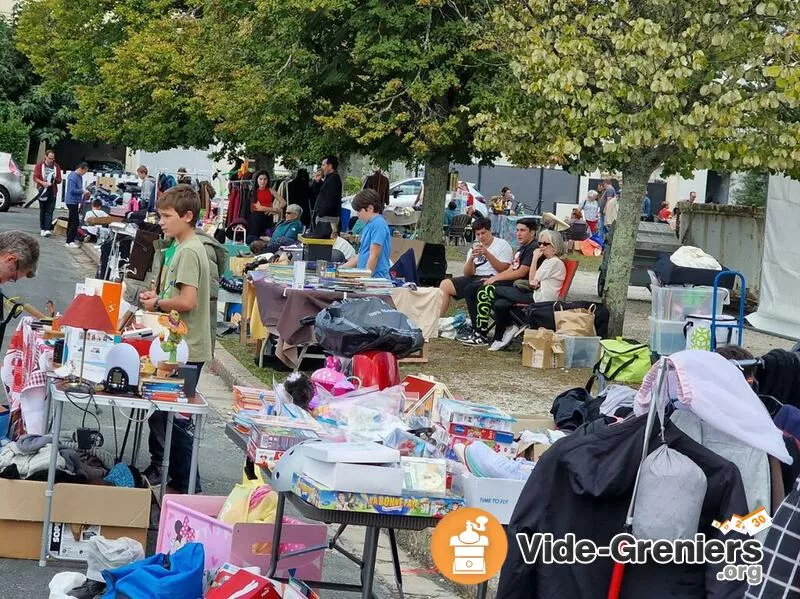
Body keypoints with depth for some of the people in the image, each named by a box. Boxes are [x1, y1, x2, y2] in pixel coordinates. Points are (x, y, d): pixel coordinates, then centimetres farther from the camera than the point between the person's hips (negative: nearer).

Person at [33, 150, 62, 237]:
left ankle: (48, 229, -15)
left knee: (49, 211, -8)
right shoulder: (39, 165, 3)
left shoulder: (56, 167, 8)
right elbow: (35, 178, -3)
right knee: (42, 211, 7)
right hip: (43, 191, 0)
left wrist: (55, 179, -14)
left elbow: (59, 180, 9)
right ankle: (42, 229, 13)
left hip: (52, 192, 0)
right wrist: (43, 183, -20)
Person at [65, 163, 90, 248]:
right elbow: (72, 190, -22)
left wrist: (84, 193, 8)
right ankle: (70, 241, -8)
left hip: (75, 202, 10)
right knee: (75, 222, -11)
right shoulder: (73, 177, -17)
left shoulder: (79, 177, 12)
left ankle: (69, 241, 19)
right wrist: (82, 191, -16)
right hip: (72, 201, -10)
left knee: (72, 222, 13)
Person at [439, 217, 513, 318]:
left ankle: (476, 324, -24)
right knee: (445, 284, -8)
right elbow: (467, 273, 8)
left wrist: (487, 254, -20)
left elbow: (503, 269, -13)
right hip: (474, 278, 7)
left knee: (469, 288, -34)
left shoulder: (503, 245, 2)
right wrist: (471, 258, -12)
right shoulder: (474, 248, 19)